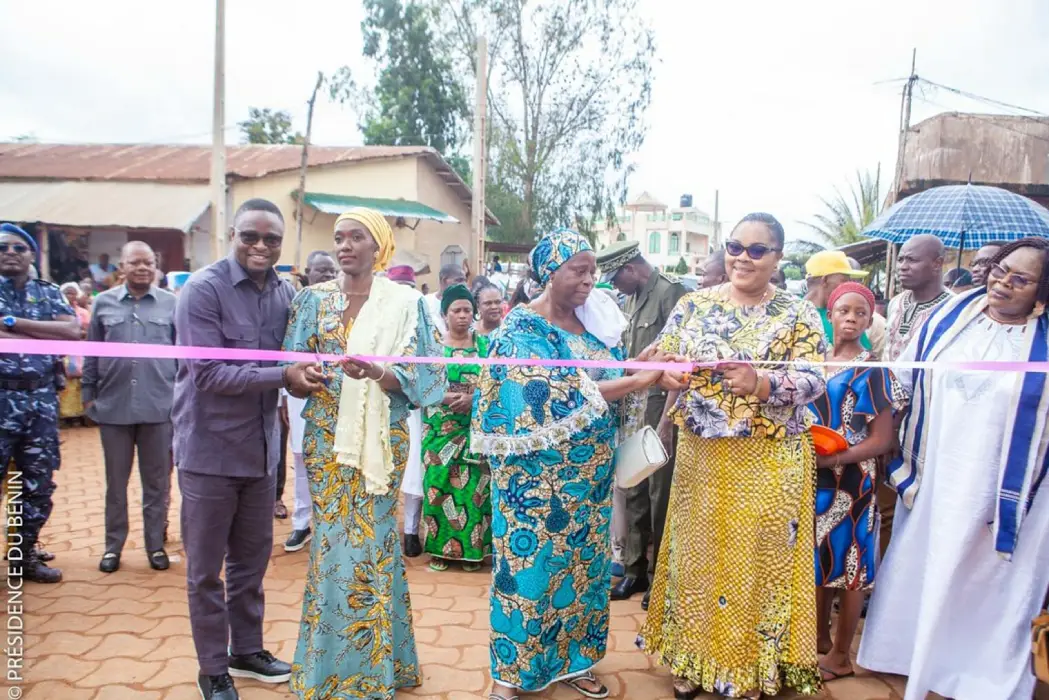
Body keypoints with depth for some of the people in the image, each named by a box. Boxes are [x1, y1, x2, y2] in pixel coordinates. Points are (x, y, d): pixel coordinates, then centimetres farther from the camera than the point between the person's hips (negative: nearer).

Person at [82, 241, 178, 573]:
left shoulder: (171, 303, 1)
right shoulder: (103, 303, 5)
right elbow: (91, 354, 9)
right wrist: (88, 394, 8)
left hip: (159, 406, -1)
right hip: (113, 406, 1)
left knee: (157, 482, 9)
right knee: (116, 482, 12)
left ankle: (155, 545, 21)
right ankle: (113, 546, 26)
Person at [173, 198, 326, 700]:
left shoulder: (285, 293, 3)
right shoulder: (204, 289, -14)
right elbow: (208, 374, -20)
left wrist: (304, 374, -13)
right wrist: (283, 376, -24)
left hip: (261, 446, 5)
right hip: (210, 447, -5)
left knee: (253, 559, 18)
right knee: (206, 568, 9)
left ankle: (246, 649, 36)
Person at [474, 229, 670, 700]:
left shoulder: (596, 324, 7)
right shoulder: (521, 329, -13)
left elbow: (614, 380, 10)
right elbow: (560, 396, -23)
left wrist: (639, 368, -13)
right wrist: (637, 380, -24)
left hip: (590, 472, 6)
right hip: (537, 474, -6)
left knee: (583, 562, 14)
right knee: (530, 562, 3)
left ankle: (572, 658, 31)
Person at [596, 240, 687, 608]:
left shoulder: (670, 292, -12)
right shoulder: (634, 298, 12)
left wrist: (666, 419, -18)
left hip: (659, 406, -7)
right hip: (633, 406, 7)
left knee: (659, 495, 3)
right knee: (633, 492, 12)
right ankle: (635, 569, 26)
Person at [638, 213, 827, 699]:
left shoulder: (799, 315, -2)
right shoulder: (694, 304, 5)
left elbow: (813, 381, -10)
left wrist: (761, 383, -27)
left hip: (767, 463, -2)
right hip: (700, 457, 3)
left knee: (755, 561, 7)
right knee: (699, 554, 13)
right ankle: (695, 657, 30)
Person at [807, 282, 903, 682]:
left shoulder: (872, 371, -9)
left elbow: (882, 441, -12)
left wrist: (833, 459, -21)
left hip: (849, 482, -5)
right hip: (814, 480, 5)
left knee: (847, 564, 5)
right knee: (818, 560, 15)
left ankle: (841, 656, 19)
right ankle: (820, 636, 33)